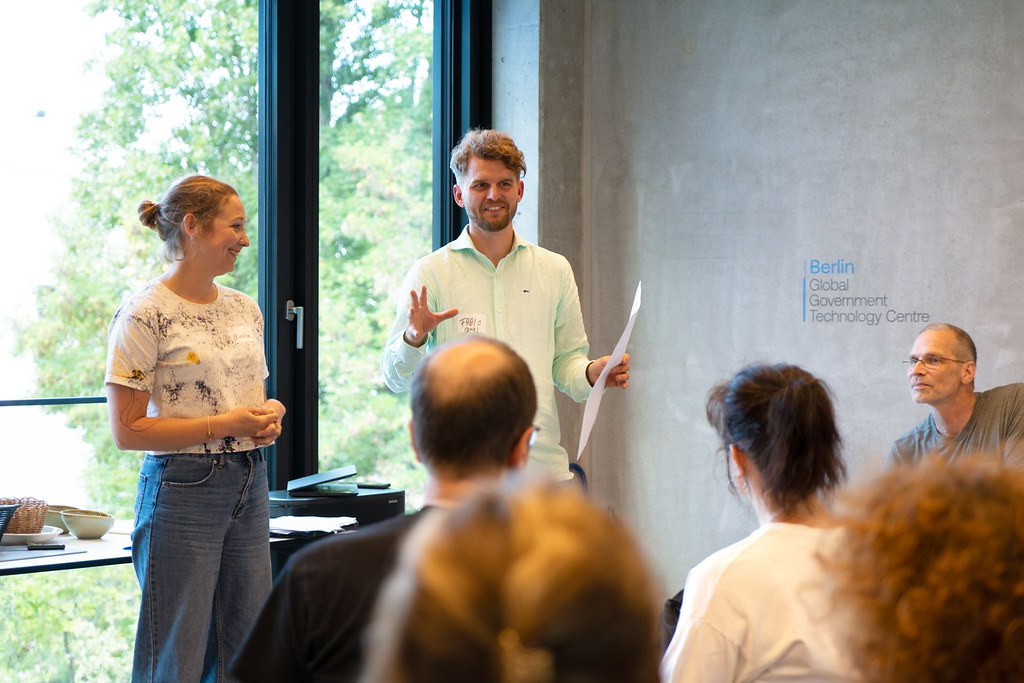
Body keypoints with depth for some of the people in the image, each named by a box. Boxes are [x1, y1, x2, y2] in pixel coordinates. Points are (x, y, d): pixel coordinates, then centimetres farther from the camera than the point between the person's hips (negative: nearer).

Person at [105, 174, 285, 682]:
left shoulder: (244, 309, 12)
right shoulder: (145, 315, -9)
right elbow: (127, 430, -12)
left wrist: (269, 413, 1)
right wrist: (225, 425, -16)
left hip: (250, 486, 7)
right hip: (183, 492, -7)